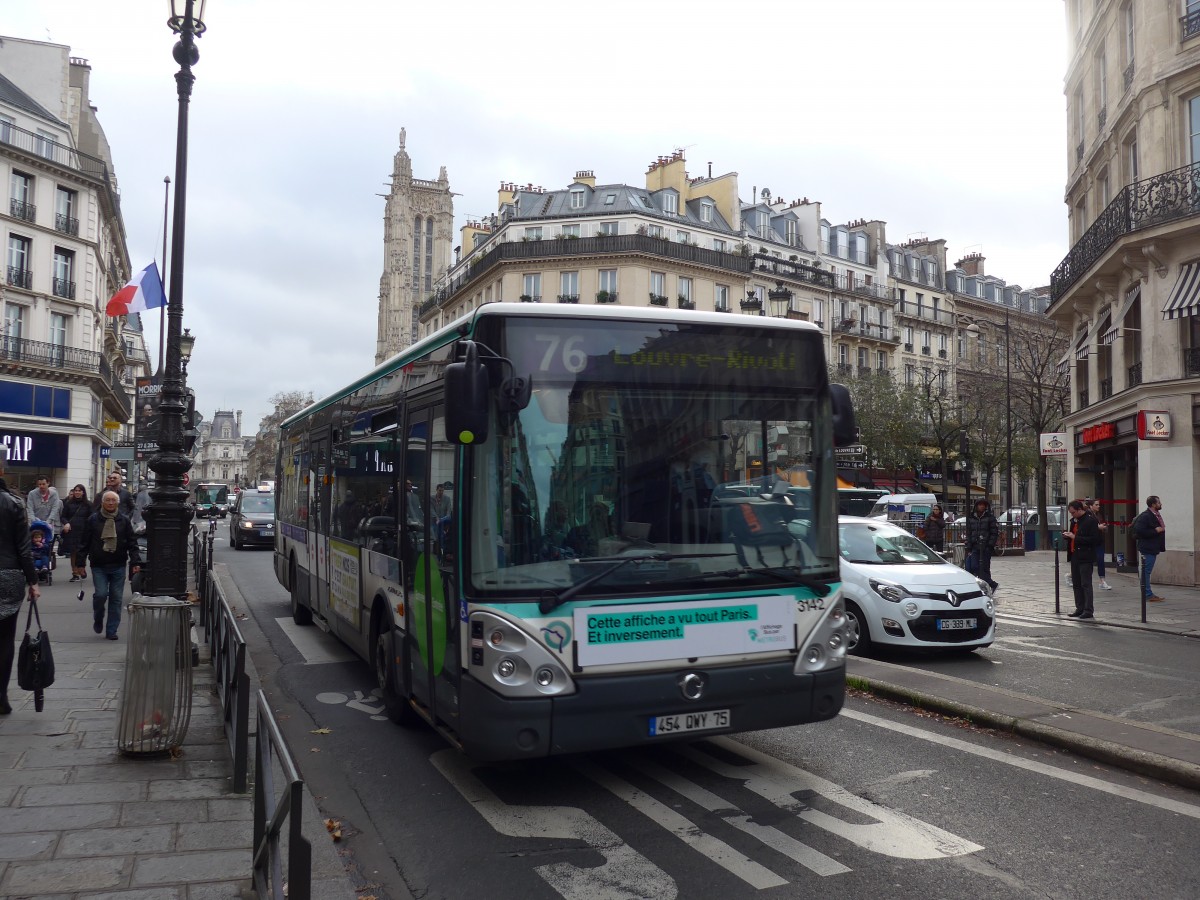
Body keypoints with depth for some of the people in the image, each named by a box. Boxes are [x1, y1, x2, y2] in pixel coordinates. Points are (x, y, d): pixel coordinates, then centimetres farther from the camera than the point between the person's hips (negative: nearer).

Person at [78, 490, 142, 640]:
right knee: (101, 594, -12)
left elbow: (132, 543, 4)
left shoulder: (124, 520, 4)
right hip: (99, 566, -1)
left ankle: (111, 630, 12)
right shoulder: (93, 519, 2)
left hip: (118, 566, 1)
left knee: (116, 598, 2)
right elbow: (84, 542, 5)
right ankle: (98, 620, 18)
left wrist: (136, 562, -5)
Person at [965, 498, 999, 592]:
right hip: (975, 547, 5)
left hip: (986, 547, -5)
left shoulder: (990, 518, 1)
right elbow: (969, 533, 15)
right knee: (977, 568, 2)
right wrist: (969, 547, 9)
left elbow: (995, 533, -3)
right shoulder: (971, 518, 14)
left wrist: (990, 545, -13)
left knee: (984, 568, -10)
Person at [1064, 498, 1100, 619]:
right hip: (1075, 555, 8)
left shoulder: (1090, 520, -12)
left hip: (1085, 557, -8)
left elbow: (1095, 539, -18)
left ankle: (1089, 610, 0)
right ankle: (1080, 609, 17)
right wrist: (1068, 535, 5)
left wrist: (1075, 538, -18)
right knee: (1076, 584, 10)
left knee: (1086, 584, -5)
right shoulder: (1074, 520, 13)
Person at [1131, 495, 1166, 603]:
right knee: (1146, 571, -6)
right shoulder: (1145, 516, -16)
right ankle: (1147, 595, -4)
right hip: (1147, 548, -10)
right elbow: (1139, 530, -24)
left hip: (1153, 548, 10)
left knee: (1147, 572, 14)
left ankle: (1149, 594, 19)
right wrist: (1155, 531, -20)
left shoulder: (1156, 515, 14)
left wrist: (1161, 529, 8)